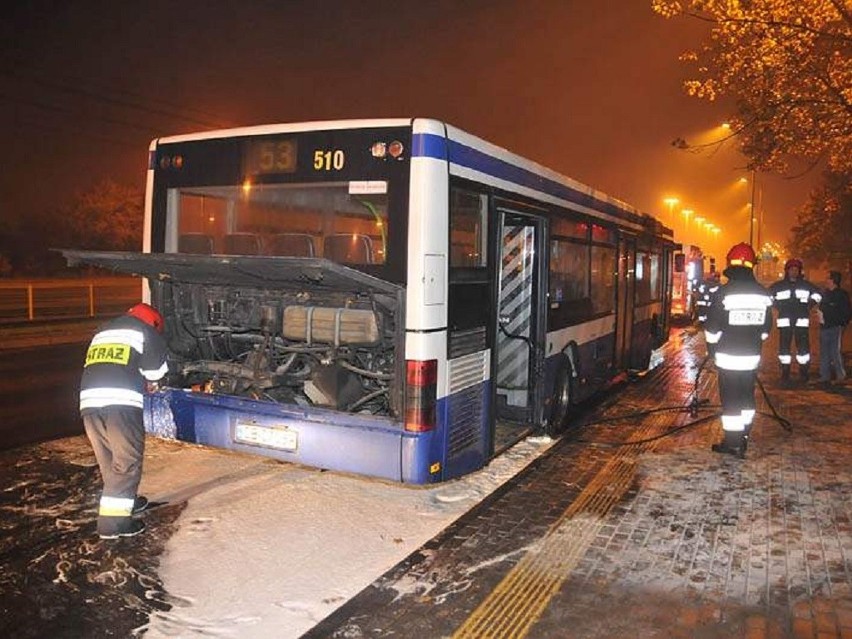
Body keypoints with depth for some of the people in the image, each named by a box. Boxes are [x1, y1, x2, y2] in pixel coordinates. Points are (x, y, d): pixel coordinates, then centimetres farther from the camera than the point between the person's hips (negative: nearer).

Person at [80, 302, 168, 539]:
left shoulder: (102, 332, 30)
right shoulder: (145, 332, 11)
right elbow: (157, 371, 8)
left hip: (89, 400, 7)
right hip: (121, 402, -6)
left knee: (109, 460, 20)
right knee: (127, 461, 1)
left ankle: (124, 501, 36)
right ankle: (114, 520, -1)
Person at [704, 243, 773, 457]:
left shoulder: (724, 292, -15)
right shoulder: (763, 294, 3)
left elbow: (712, 328, -10)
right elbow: (766, 328, 12)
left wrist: (713, 344, 8)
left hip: (728, 356, -5)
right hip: (752, 356, 5)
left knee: (731, 400, 2)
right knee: (747, 397, 17)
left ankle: (733, 442, 7)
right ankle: (743, 437, 27)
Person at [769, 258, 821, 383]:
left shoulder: (806, 285, 8)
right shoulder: (778, 286, 2)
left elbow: (817, 294, 23)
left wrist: (810, 304, 10)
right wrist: (776, 305, 5)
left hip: (801, 320, 1)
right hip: (785, 320, -1)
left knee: (803, 346, -1)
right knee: (784, 346, -2)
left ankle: (804, 371, 12)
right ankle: (785, 372, 5)